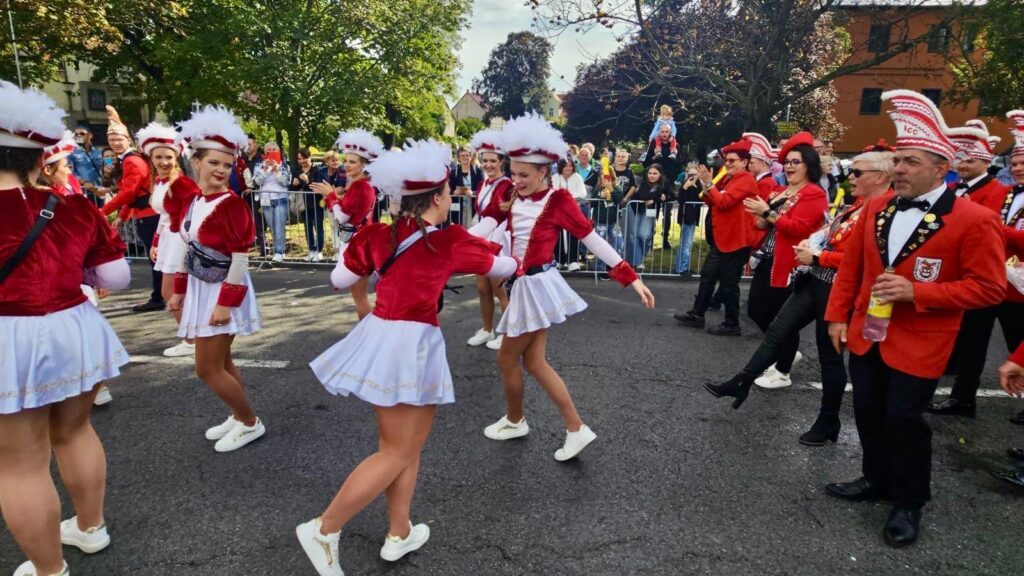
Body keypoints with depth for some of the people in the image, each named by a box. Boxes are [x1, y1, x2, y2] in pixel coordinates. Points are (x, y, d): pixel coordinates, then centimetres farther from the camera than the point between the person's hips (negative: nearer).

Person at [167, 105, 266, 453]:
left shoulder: (231, 204, -18)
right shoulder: (190, 200, 6)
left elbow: (240, 259, -19)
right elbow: (189, 248, 13)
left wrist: (225, 303, -21)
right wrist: (179, 292, 14)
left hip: (222, 293, -8)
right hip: (200, 290, 8)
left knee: (207, 368, -4)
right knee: (220, 362, 16)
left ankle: (251, 423, 11)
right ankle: (238, 417, 32)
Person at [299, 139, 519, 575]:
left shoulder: (378, 235, 3)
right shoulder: (451, 241, -9)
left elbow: (339, 280, 13)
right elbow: (501, 266, 7)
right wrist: (519, 264, 30)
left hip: (379, 337, 7)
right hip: (411, 346, -7)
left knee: (408, 444, 20)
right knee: (396, 453, 7)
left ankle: (399, 534, 29)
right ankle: (324, 529, 9)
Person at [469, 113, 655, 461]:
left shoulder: (558, 201, -12)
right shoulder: (512, 197, 4)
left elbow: (594, 241, -11)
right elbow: (483, 228, -7)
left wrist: (633, 279, -14)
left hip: (537, 285, -7)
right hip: (525, 285, 7)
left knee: (507, 358, 6)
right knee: (533, 361, 11)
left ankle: (514, 421, 32)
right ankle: (576, 429, 19)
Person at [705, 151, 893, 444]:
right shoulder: (857, 205, 13)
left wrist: (816, 258, -18)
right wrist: (812, 243, 4)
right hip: (814, 280, 9)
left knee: (830, 355, 5)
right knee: (777, 330, 10)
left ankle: (828, 423, 23)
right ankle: (741, 383, 20)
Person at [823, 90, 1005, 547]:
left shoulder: (975, 221, -12)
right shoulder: (877, 208, 3)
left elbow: (989, 287, -13)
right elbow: (851, 266, 9)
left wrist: (916, 292, -23)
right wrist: (838, 315, 5)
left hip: (917, 346, -5)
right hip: (866, 335, 5)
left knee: (903, 421, 3)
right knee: (869, 413, 15)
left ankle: (909, 503, 26)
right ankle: (877, 481, 37)